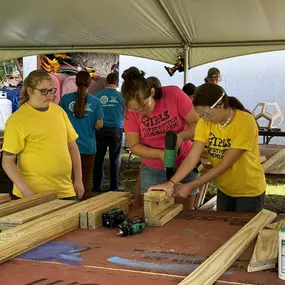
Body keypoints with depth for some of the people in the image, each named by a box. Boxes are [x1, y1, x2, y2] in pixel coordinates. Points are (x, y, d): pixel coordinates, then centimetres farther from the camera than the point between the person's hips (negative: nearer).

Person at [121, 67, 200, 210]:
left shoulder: (174, 95, -20)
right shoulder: (131, 112, -15)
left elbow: (197, 124, -12)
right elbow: (134, 146, -9)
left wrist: (181, 136, -30)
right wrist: (160, 154, -24)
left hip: (185, 165, -1)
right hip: (152, 170, 1)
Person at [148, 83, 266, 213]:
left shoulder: (245, 123, -26)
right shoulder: (205, 121, -12)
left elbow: (225, 164, -27)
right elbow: (193, 156, -20)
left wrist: (191, 186, -28)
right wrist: (171, 183, -34)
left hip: (249, 191, -5)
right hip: (224, 190, 5)